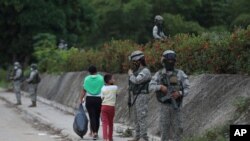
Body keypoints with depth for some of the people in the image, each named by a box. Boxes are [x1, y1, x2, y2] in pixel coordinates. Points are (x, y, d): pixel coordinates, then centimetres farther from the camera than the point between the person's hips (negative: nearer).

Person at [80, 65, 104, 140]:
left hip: (89, 99, 0)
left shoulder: (87, 79, 0)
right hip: (99, 99, 0)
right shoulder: (101, 78, -2)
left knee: (92, 116, 0)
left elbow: (84, 90, -2)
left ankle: (94, 132, -11)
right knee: (97, 116, 11)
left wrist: (81, 98, 5)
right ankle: (96, 132, 18)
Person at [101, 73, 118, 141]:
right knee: (110, 123, 15)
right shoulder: (115, 87, -3)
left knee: (105, 123, -5)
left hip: (104, 106, 1)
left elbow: (102, 98, -1)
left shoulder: (103, 88, 1)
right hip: (111, 106, -1)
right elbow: (116, 95, 9)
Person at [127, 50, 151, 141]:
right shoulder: (138, 71, 16)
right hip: (136, 97, 9)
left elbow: (136, 81, -26)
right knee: (137, 118, 10)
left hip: (142, 97, -9)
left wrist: (130, 74, -8)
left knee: (142, 118, -10)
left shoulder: (145, 71, -16)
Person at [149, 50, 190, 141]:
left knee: (177, 129, 1)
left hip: (176, 106, 0)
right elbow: (151, 87, -9)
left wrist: (179, 93, -23)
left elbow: (186, 89, -3)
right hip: (164, 106, 0)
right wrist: (160, 86, -28)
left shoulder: (180, 73, 0)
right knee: (165, 129, 2)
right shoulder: (159, 74, 2)